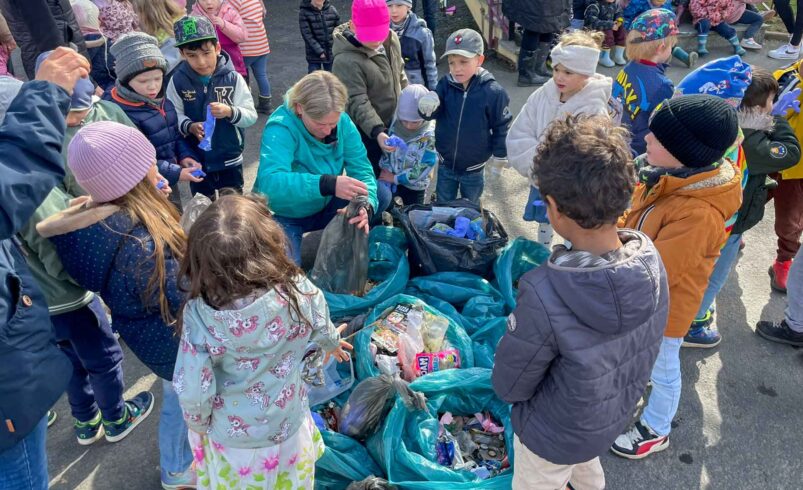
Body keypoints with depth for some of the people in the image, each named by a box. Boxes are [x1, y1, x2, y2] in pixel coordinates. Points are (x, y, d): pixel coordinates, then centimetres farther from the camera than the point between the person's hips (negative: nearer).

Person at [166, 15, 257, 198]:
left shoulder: (232, 78, -13)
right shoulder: (178, 80, -10)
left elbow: (251, 116, -13)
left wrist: (230, 112, -31)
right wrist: (189, 126, -26)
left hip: (229, 159, -1)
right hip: (196, 159, 2)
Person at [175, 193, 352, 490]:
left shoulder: (199, 315, -30)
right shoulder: (298, 290, -27)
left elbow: (192, 390, -22)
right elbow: (322, 330, -6)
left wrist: (199, 425, 1)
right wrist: (332, 343, 19)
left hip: (231, 436, -1)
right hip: (288, 429, 1)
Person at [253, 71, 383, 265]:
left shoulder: (343, 121, -13)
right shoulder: (280, 128, -28)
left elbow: (362, 169, -15)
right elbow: (270, 184, -44)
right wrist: (328, 184, -56)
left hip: (324, 207, 5)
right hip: (284, 216, -4)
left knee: (382, 195, -14)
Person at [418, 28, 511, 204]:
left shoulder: (492, 91, -19)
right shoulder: (446, 84, -12)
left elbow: (501, 126, -7)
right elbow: (432, 114, -13)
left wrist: (500, 154, 2)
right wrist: (427, 106, -37)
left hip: (472, 169, -2)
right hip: (445, 165, 3)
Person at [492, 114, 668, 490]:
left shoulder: (545, 295, -41)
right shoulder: (650, 257, -21)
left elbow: (508, 387, -24)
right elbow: (638, 345, -3)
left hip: (555, 434, -5)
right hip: (615, 415, 5)